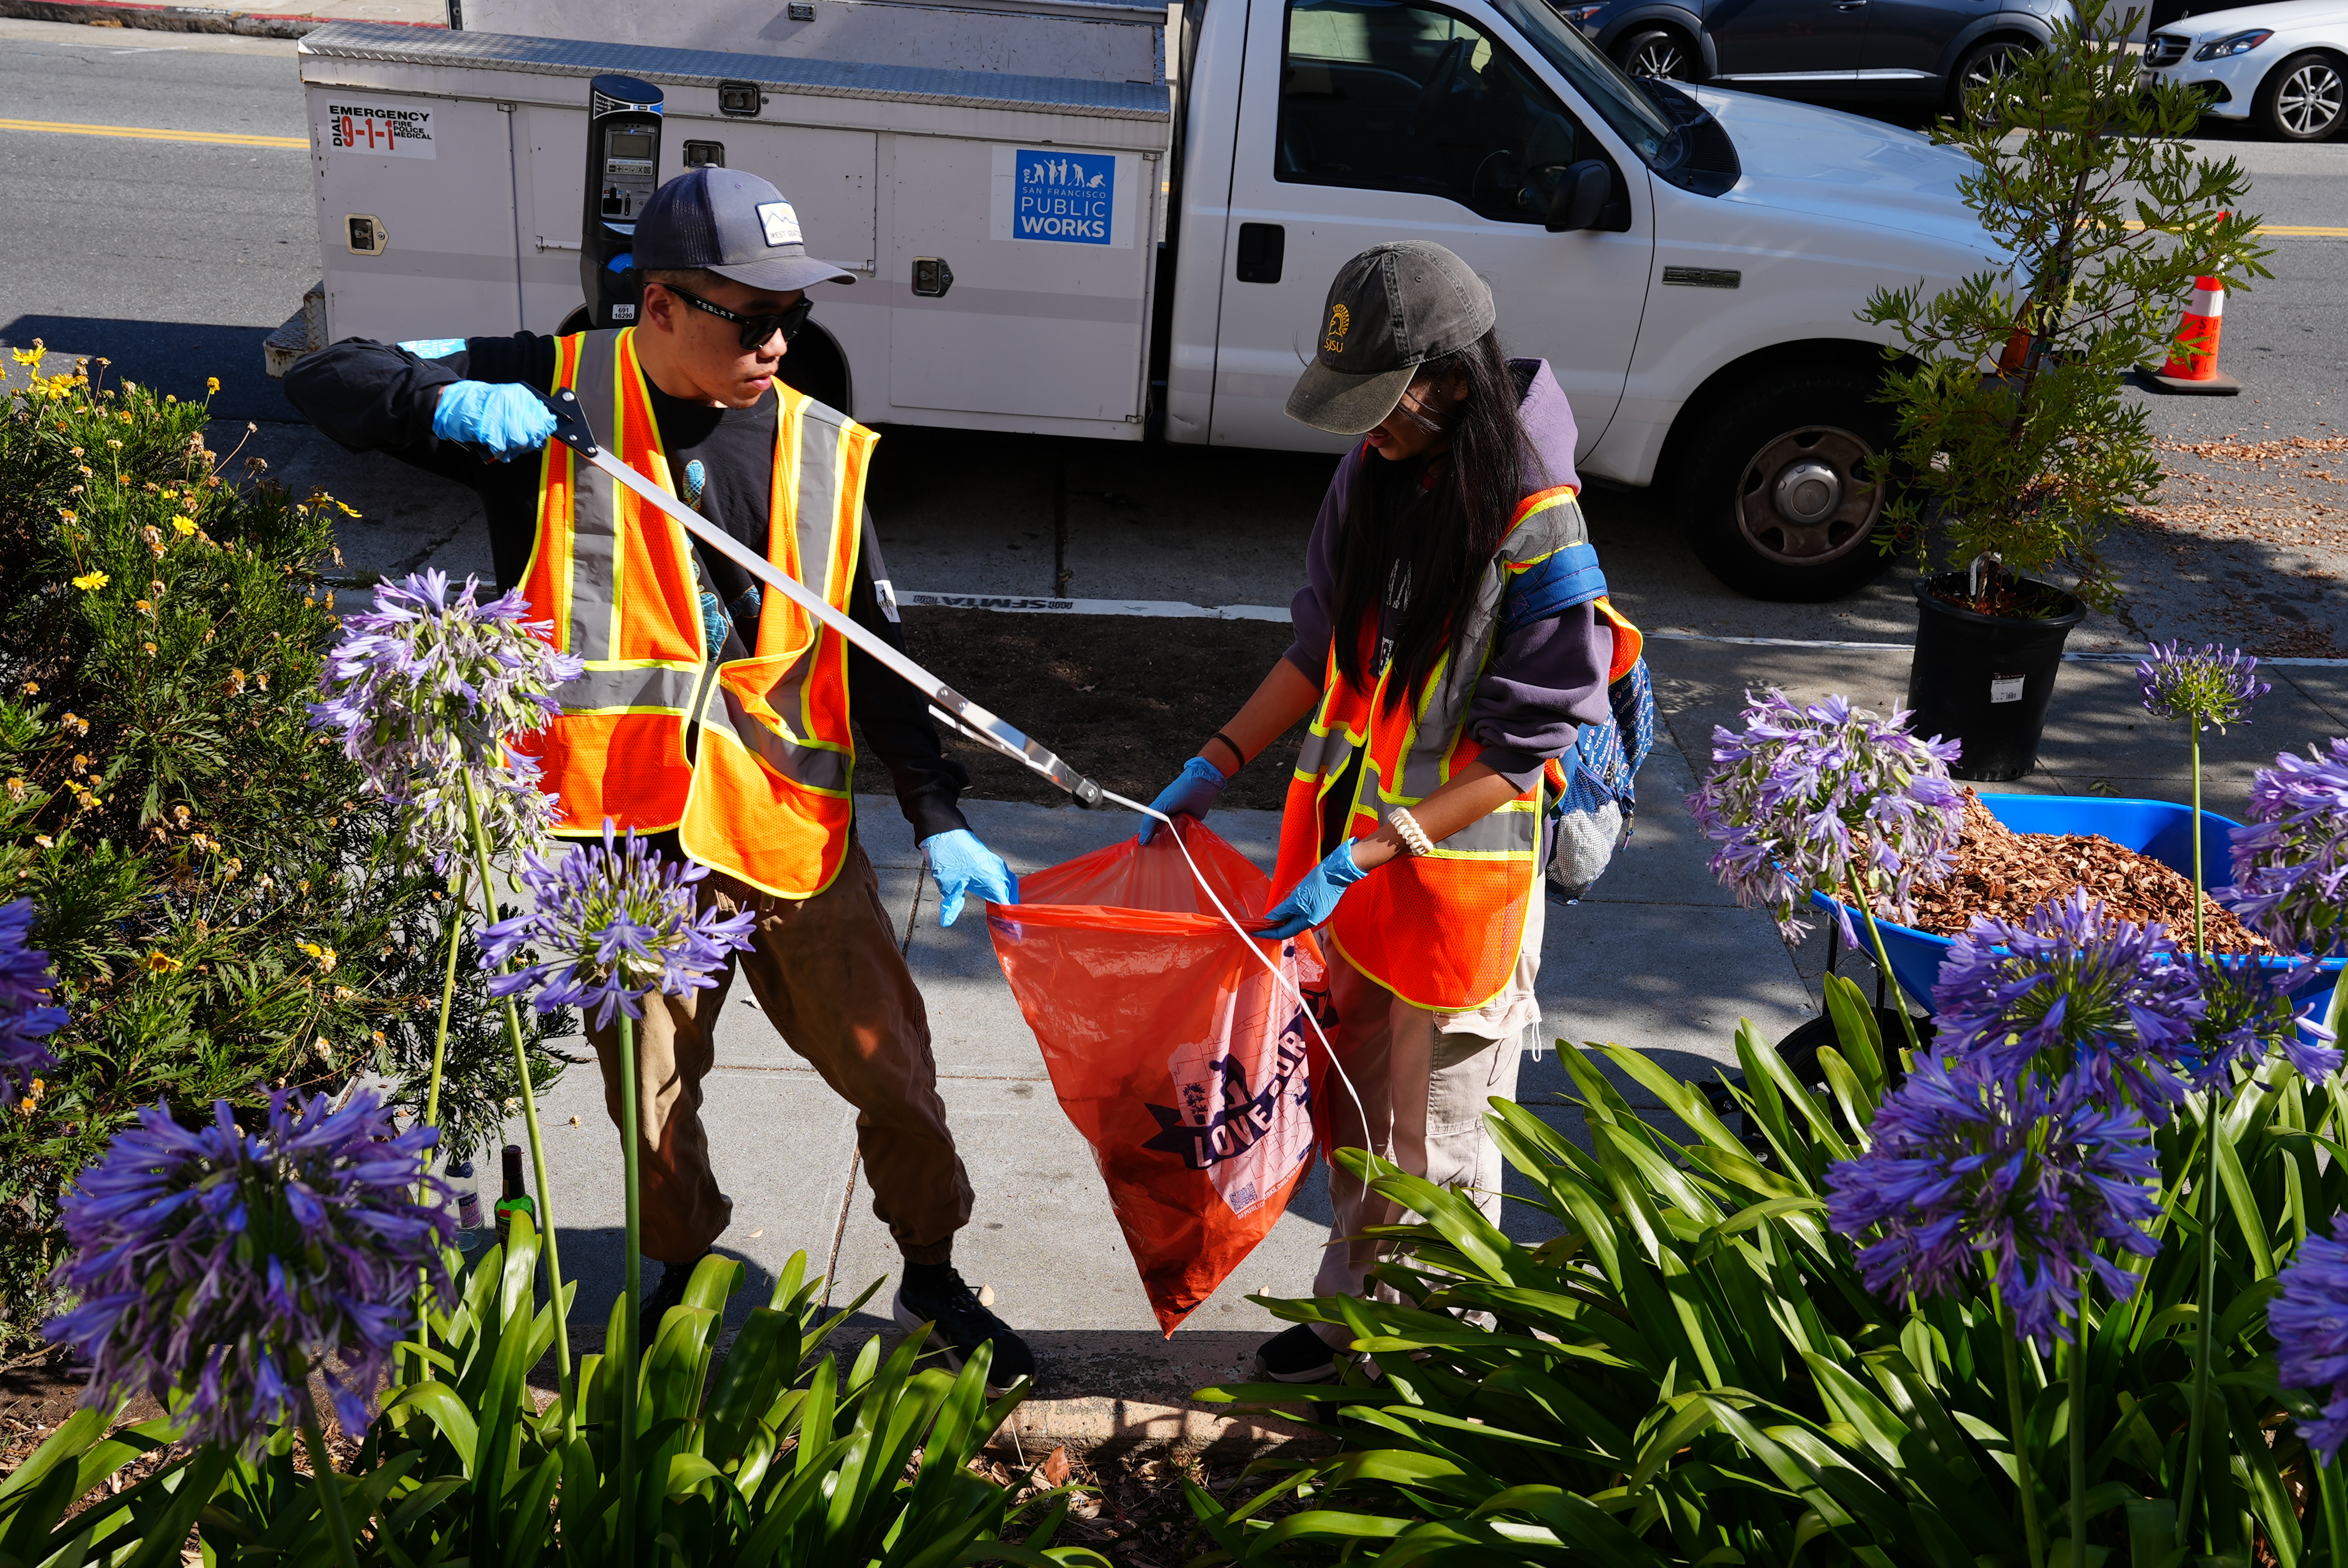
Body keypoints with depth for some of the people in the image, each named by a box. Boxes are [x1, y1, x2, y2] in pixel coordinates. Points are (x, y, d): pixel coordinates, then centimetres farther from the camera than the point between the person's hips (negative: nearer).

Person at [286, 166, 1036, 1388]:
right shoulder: (552, 397, -4)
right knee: (653, 1100, 15)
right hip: (620, 837, -1)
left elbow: (876, 655, 6)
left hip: (790, 831, 2)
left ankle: (933, 1282, 34)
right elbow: (325, 380, -1)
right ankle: (681, 1278, 44)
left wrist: (939, 821, -2)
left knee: (893, 1073, 9)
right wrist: (448, 401, -22)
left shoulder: (823, 452, 2)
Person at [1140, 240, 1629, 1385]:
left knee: (1436, 1139, 9)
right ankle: (1351, 1311, 40)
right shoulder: (1371, 475, 1)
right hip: (1348, 857, 7)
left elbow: (1517, 754, -19)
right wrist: (1217, 765, 6)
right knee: (1355, 1105, 20)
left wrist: (1360, 859, -23)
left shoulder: (1537, 531, -20)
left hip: (1462, 872, -6)